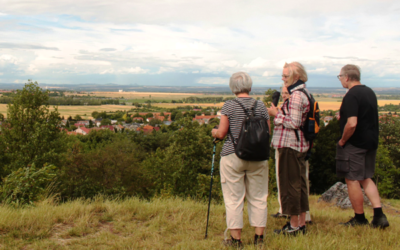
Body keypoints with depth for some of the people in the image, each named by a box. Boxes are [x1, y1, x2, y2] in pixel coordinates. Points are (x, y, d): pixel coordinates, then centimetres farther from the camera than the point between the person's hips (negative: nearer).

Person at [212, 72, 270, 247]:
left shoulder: (229, 106, -6)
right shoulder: (260, 106, 1)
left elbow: (222, 133, -7)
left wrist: (214, 132, 14)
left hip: (232, 157, -2)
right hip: (258, 158, 3)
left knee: (234, 199, 5)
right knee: (258, 198, 13)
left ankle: (235, 238, 10)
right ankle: (259, 236, 18)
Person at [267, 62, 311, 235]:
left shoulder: (296, 95, -16)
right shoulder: (303, 93, 16)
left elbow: (294, 123, -21)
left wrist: (276, 114, -11)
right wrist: (279, 112, 13)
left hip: (290, 145, -10)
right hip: (300, 145, 10)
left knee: (290, 184, -2)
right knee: (299, 183, 13)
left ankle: (294, 226, 6)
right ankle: (301, 223, 22)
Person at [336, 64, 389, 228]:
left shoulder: (351, 96, -18)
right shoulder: (370, 92, 12)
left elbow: (352, 124, -26)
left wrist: (342, 140, -13)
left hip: (355, 144, -9)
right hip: (371, 142, 9)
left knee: (352, 180, 2)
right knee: (366, 178, 16)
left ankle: (359, 219, 12)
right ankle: (379, 216, 9)